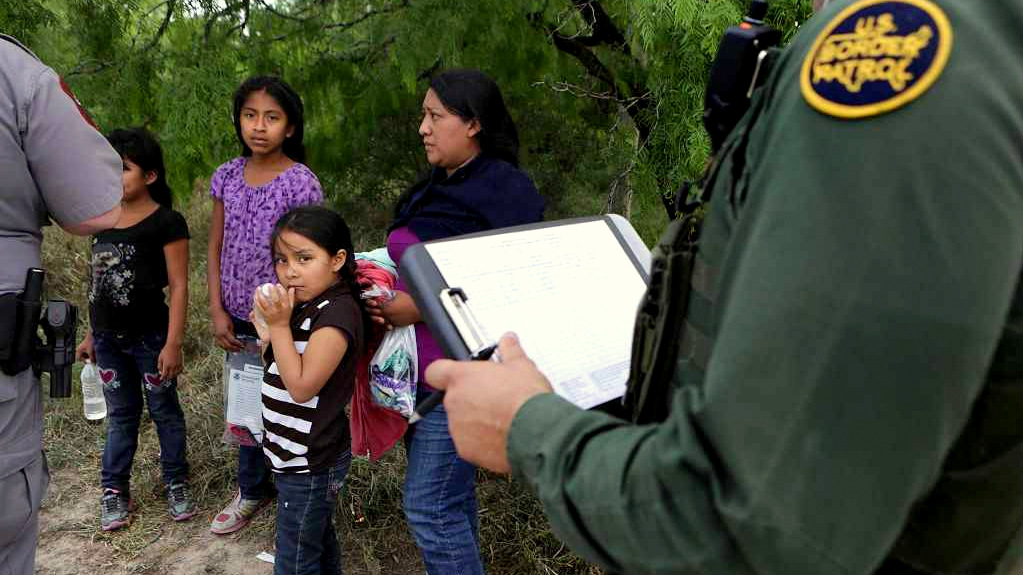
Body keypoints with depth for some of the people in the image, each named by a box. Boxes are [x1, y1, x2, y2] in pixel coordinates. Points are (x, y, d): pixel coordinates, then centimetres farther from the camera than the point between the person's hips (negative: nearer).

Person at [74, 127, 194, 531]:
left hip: (149, 338, -5)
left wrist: (173, 343, -17)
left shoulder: (166, 223, -13)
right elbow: (99, 281, 12)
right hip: (108, 339, 6)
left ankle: (176, 482, 26)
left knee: (164, 410, 10)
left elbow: (178, 286, -15)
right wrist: (91, 334, 15)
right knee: (120, 414, 17)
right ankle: (114, 489, 27)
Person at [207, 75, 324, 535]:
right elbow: (216, 247, 7)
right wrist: (217, 311, 0)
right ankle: (252, 491, 37)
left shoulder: (301, 183, -13)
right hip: (238, 320, 5)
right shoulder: (228, 176, 2)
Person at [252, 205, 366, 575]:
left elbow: (302, 387, -27)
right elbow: (282, 373, 11)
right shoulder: (307, 305, 5)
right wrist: (269, 332, -3)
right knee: (318, 538, 25)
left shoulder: (337, 313, -24)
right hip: (303, 457, 9)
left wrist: (279, 325, -24)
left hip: (311, 465, -9)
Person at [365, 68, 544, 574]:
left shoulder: (504, 189, -14)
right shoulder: (435, 189, 13)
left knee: (429, 507, -2)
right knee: (451, 498, 19)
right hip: (418, 368, 9)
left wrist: (419, 308, -20)